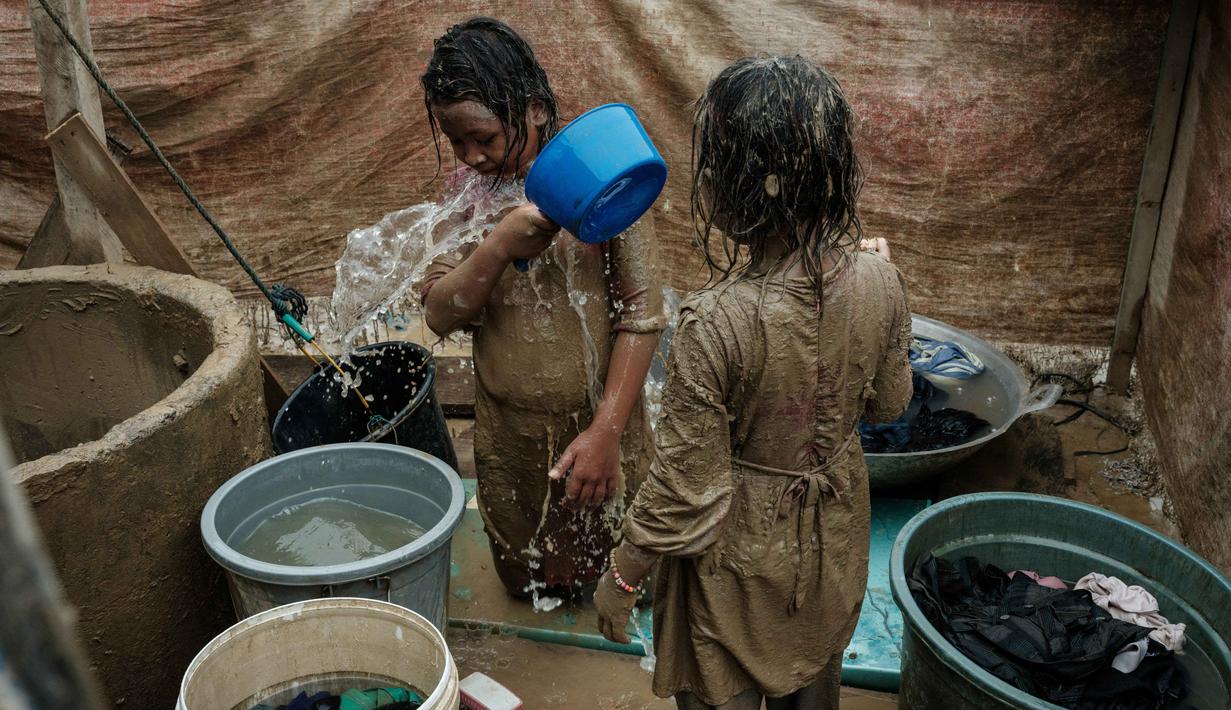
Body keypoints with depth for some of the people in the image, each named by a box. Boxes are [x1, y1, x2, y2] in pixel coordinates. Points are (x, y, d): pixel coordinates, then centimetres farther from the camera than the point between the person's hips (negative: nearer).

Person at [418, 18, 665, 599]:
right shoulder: (466, 189, -5)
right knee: (524, 583, 24)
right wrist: (500, 245, -30)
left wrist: (606, 431, -22)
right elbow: (440, 314, -11)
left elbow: (641, 315, -16)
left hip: (596, 427, -3)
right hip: (507, 437, 4)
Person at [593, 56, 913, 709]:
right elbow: (887, 403, 0)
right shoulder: (878, 281, -20)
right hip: (834, 532, 5)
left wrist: (619, 578, -7)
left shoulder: (713, 325, -35)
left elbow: (685, 492, -24)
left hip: (742, 550, -5)